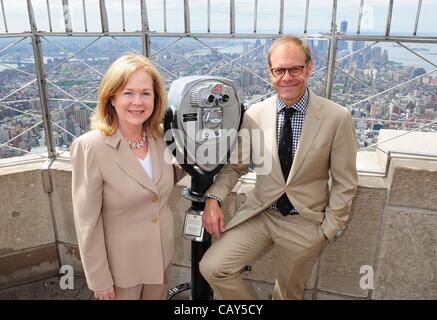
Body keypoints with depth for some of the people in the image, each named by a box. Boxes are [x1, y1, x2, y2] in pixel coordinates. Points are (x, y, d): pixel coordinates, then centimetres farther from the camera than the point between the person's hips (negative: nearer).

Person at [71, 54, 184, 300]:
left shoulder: (161, 137, -6)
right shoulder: (90, 147, -22)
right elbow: (87, 222, -17)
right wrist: (99, 279, -12)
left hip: (162, 254, 5)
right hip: (120, 264, -4)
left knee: (159, 296, 25)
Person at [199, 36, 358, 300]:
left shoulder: (337, 118, -14)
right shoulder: (254, 115, -8)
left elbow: (344, 183, -7)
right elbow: (235, 165, 2)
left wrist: (329, 229, -5)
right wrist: (214, 198, -13)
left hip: (306, 223, -1)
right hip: (260, 214, 2)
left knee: (289, 293, 19)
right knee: (212, 267, -11)